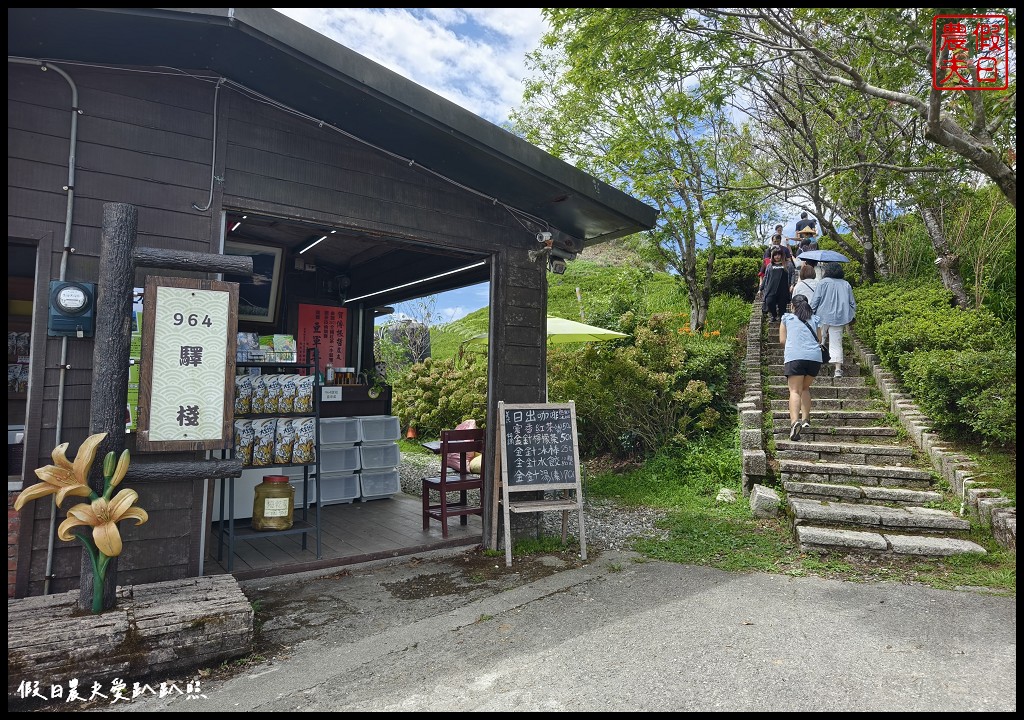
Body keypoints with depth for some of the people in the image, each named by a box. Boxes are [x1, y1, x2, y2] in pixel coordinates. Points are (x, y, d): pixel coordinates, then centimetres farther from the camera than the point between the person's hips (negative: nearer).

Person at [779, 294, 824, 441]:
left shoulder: (787, 317, 17)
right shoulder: (815, 319, 22)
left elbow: (782, 341, 14)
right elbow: (819, 340, 19)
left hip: (794, 356, -3)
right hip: (815, 357, 3)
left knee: (795, 390, -9)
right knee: (805, 388, 20)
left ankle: (794, 421, -30)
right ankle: (806, 419, 10)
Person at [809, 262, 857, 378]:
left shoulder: (822, 282, -4)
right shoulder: (846, 284, 8)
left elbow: (815, 300, -7)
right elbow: (852, 303, 11)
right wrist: (852, 315, 23)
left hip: (823, 317, -3)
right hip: (839, 318, 3)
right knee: (836, 343, 3)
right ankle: (838, 368, -5)